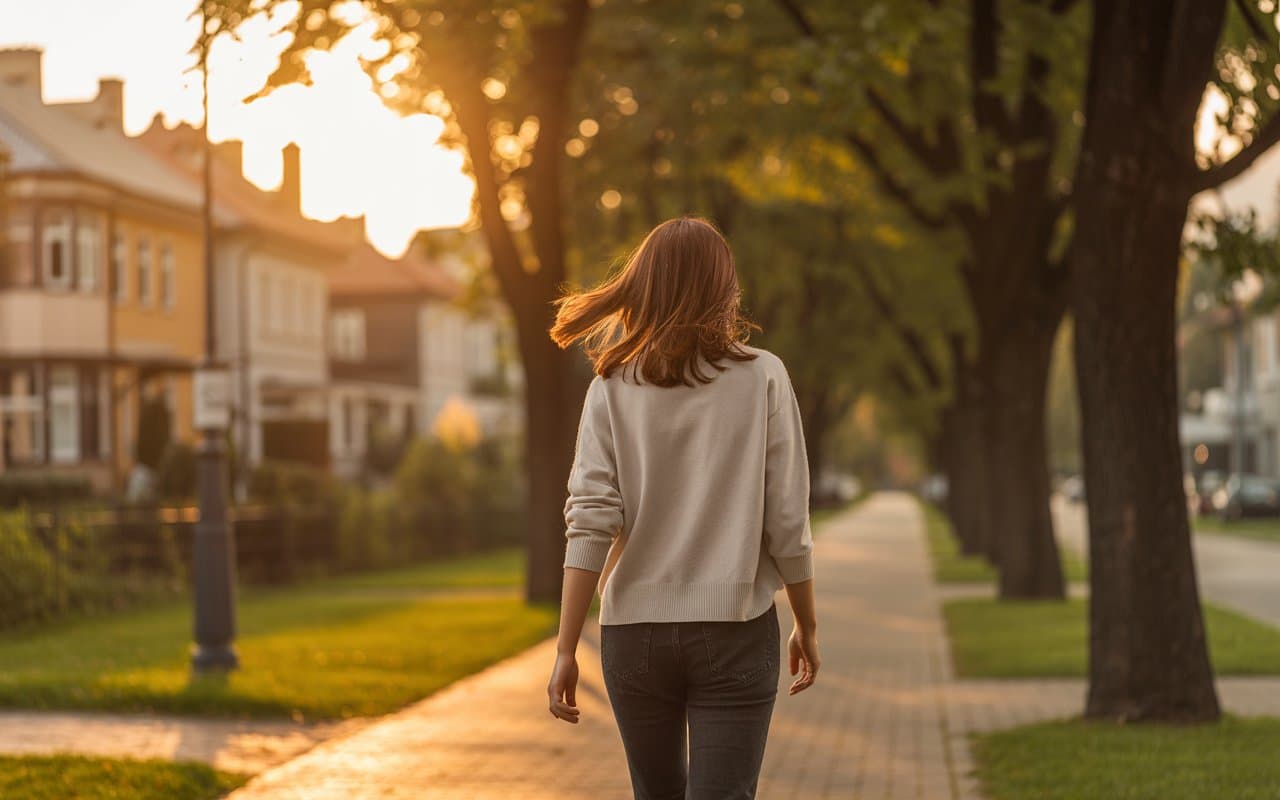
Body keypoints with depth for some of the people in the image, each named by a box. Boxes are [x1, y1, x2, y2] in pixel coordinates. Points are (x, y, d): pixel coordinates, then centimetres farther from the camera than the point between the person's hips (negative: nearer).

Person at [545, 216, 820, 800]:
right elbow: (788, 525, -4)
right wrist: (807, 627, 9)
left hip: (634, 632, 2)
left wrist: (566, 649, -6)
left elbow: (588, 524, -8)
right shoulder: (761, 378, -3)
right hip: (734, 629, -2)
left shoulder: (613, 387, 0)